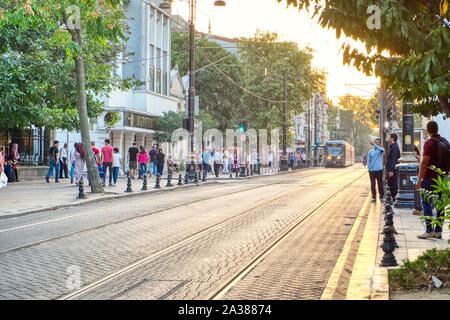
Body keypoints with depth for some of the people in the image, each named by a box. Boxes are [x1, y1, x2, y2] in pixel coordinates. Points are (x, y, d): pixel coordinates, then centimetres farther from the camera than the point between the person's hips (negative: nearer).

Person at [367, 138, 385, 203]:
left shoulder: (380, 150, 2)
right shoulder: (370, 152, 10)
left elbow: (381, 149, -25)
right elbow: (368, 161, 10)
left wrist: (374, 145, -34)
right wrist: (369, 169, 0)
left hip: (379, 170, -2)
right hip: (372, 170, 2)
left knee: (380, 184, 2)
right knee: (372, 184, 3)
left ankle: (381, 197, 11)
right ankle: (374, 197, 10)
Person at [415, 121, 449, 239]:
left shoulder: (429, 143, -13)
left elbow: (424, 162, -16)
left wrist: (419, 179, -13)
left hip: (430, 177, -7)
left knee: (426, 204, -2)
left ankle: (429, 231, -7)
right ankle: (438, 231, 10)